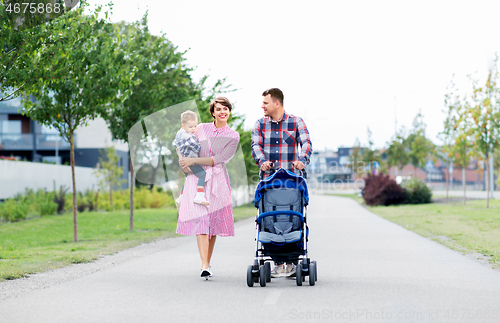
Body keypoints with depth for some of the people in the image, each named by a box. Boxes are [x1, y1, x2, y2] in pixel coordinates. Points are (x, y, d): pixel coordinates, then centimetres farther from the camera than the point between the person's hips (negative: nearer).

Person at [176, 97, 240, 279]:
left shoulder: (233, 136, 5)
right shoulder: (202, 129, 10)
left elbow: (220, 159, -6)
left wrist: (194, 160, -11)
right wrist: (185, 163, 0)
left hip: (217, 180, 0)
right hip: (197, 178, 0)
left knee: (214, 222, 0)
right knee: (200, 220, -13)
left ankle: (207, 263, 14)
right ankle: (204, 266, -20)